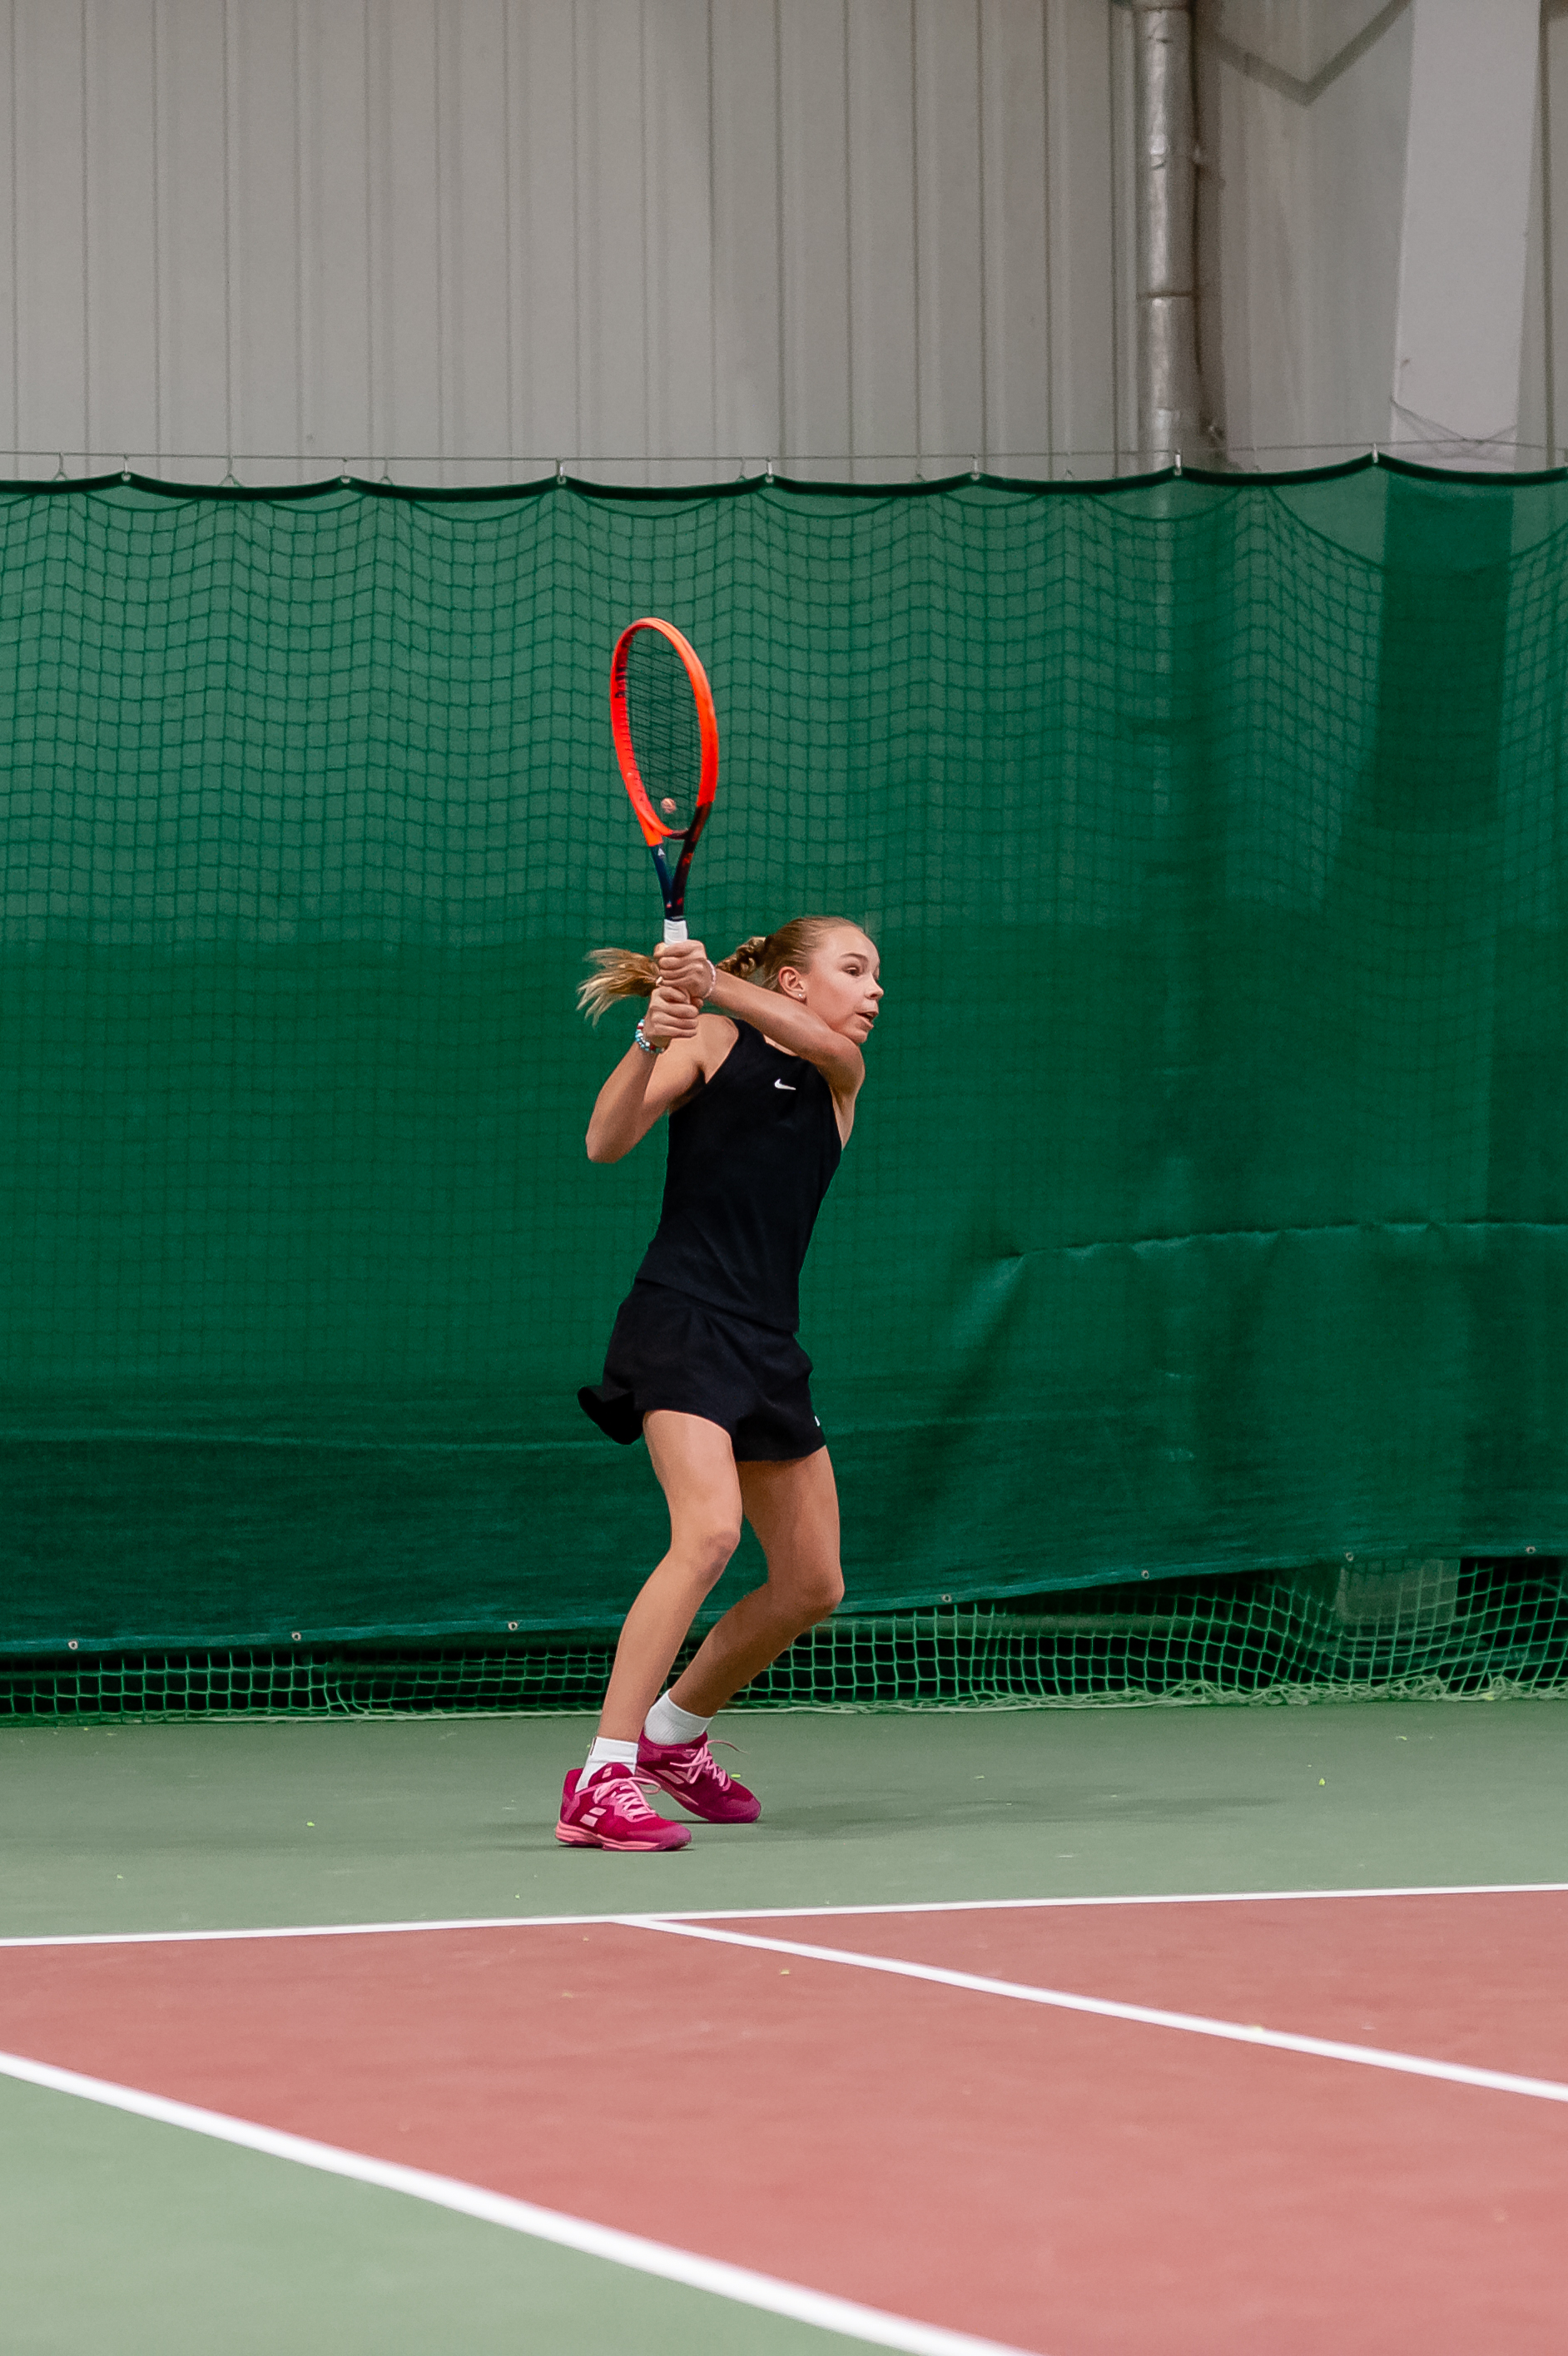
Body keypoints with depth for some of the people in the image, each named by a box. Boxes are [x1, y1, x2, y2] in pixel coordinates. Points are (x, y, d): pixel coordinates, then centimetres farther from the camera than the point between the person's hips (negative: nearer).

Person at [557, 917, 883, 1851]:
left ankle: (674, 1734, 33)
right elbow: (606, 1142, -9)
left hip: (768, 1347, 7)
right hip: (681, 1315, -7)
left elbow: (821, 1042, -10)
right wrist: (653, 1040, -27)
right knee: (710, 1532, -26)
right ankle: (602, 1781, -27)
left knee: (812, 1584, 10)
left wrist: (714, 985, -27)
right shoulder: (710, 1043, 3)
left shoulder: (843, 1075, 16)